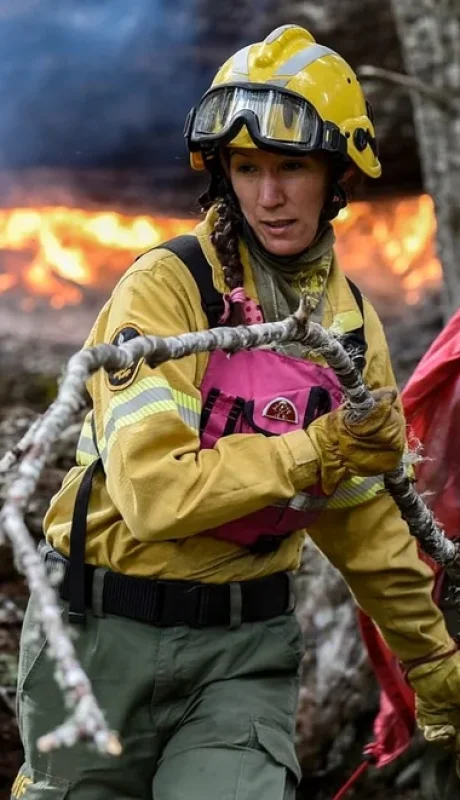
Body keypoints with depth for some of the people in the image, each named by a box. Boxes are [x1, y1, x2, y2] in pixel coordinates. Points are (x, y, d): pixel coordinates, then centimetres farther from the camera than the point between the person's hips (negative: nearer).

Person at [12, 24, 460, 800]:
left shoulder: (350, 319, 4)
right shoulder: (166, 288, -15)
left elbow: (363, 514, 16)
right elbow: (156, 492, -25)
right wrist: (316, 452, -26)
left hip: (247, 647, 4)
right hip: (108, 630, -3)